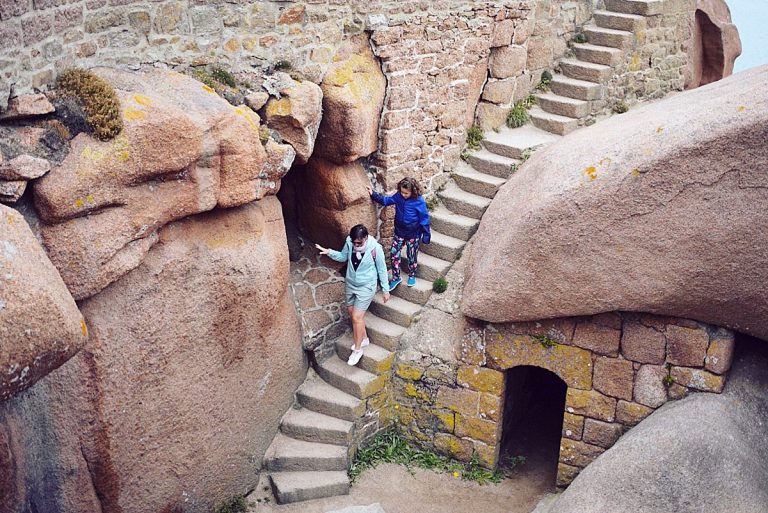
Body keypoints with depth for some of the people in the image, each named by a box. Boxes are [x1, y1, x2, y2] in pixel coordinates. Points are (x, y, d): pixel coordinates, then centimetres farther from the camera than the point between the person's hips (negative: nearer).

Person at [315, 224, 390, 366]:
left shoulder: (375, 248, -25)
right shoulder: (349, 242, -13)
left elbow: (382, 269, -12)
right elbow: (343, 257, 6)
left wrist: (385, 290, -5)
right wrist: (329, 252, -13)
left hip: (366, 287, -6)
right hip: (350, 284, 6)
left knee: (357, 317, -7)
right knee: (351, 312, 19)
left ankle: (357, 349, 12)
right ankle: (364, 338, 42)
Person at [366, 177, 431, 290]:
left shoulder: (419, 201, -22)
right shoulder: (398, 196, -10)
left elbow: (424, 218, -15)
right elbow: (386, 200, 3)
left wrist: (426, 234, -11)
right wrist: (373, 194, -11)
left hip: (413, 234, -4)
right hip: (399, 232, 4)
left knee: (412, 256, 12)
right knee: (394, 253, 3)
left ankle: (412, 275, 38)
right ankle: (396, 277, 20)